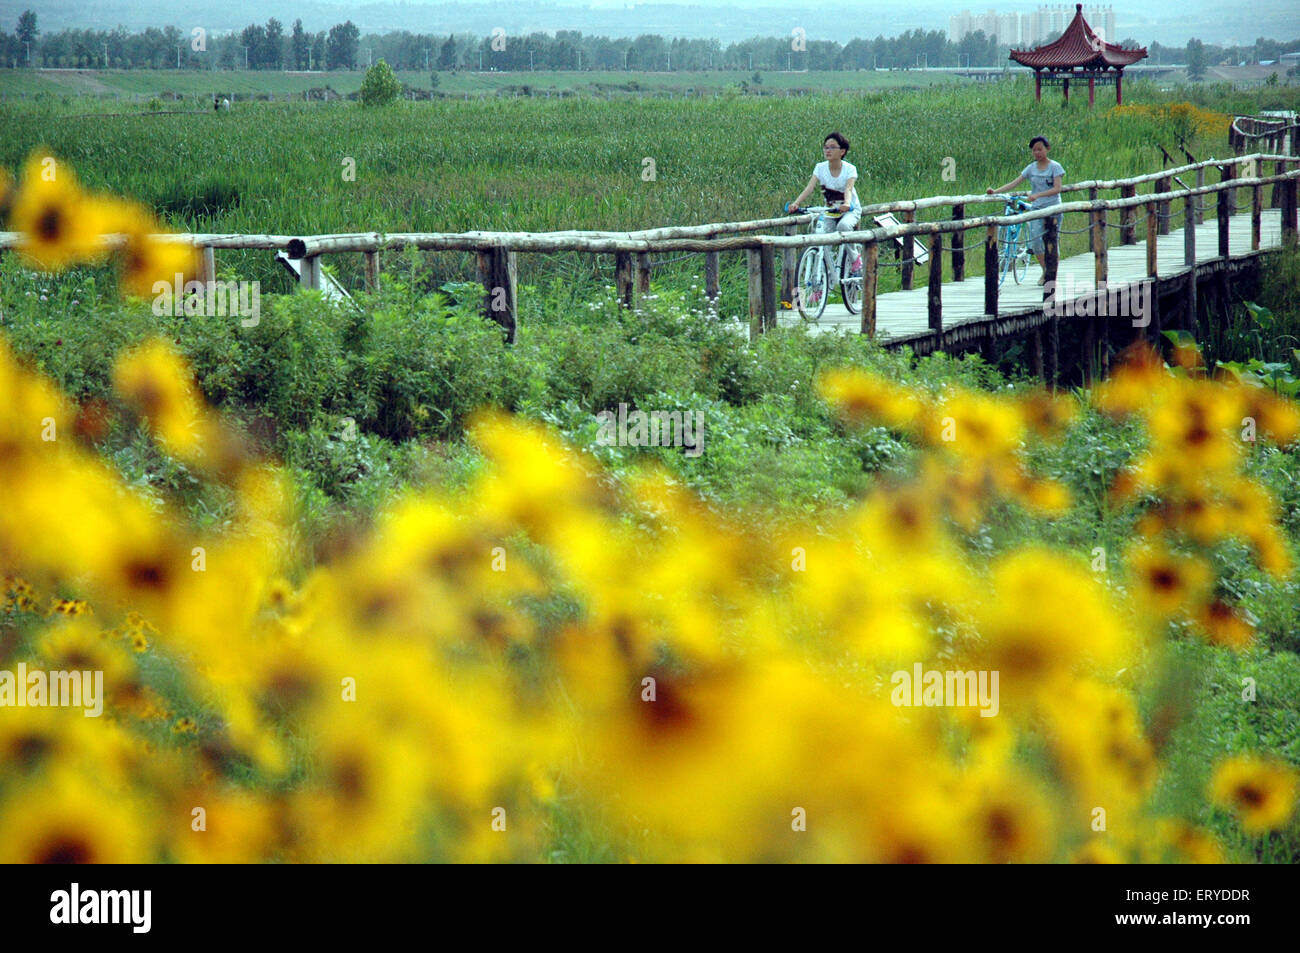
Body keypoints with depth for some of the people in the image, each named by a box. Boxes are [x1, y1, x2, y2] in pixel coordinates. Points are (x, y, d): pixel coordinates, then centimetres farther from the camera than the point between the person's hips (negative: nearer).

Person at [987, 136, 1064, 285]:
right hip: (1036, 208, 3)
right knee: (1036, 242, -10)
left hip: (1053, 208, -3)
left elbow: (1057, 188, -16)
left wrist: (1038, 195, -28)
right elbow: (1014, 183, 2)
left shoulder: (1054, 166, -3)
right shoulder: (1031, 168, 9)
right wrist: (995, 191, -10)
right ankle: (1045, 271, 10)